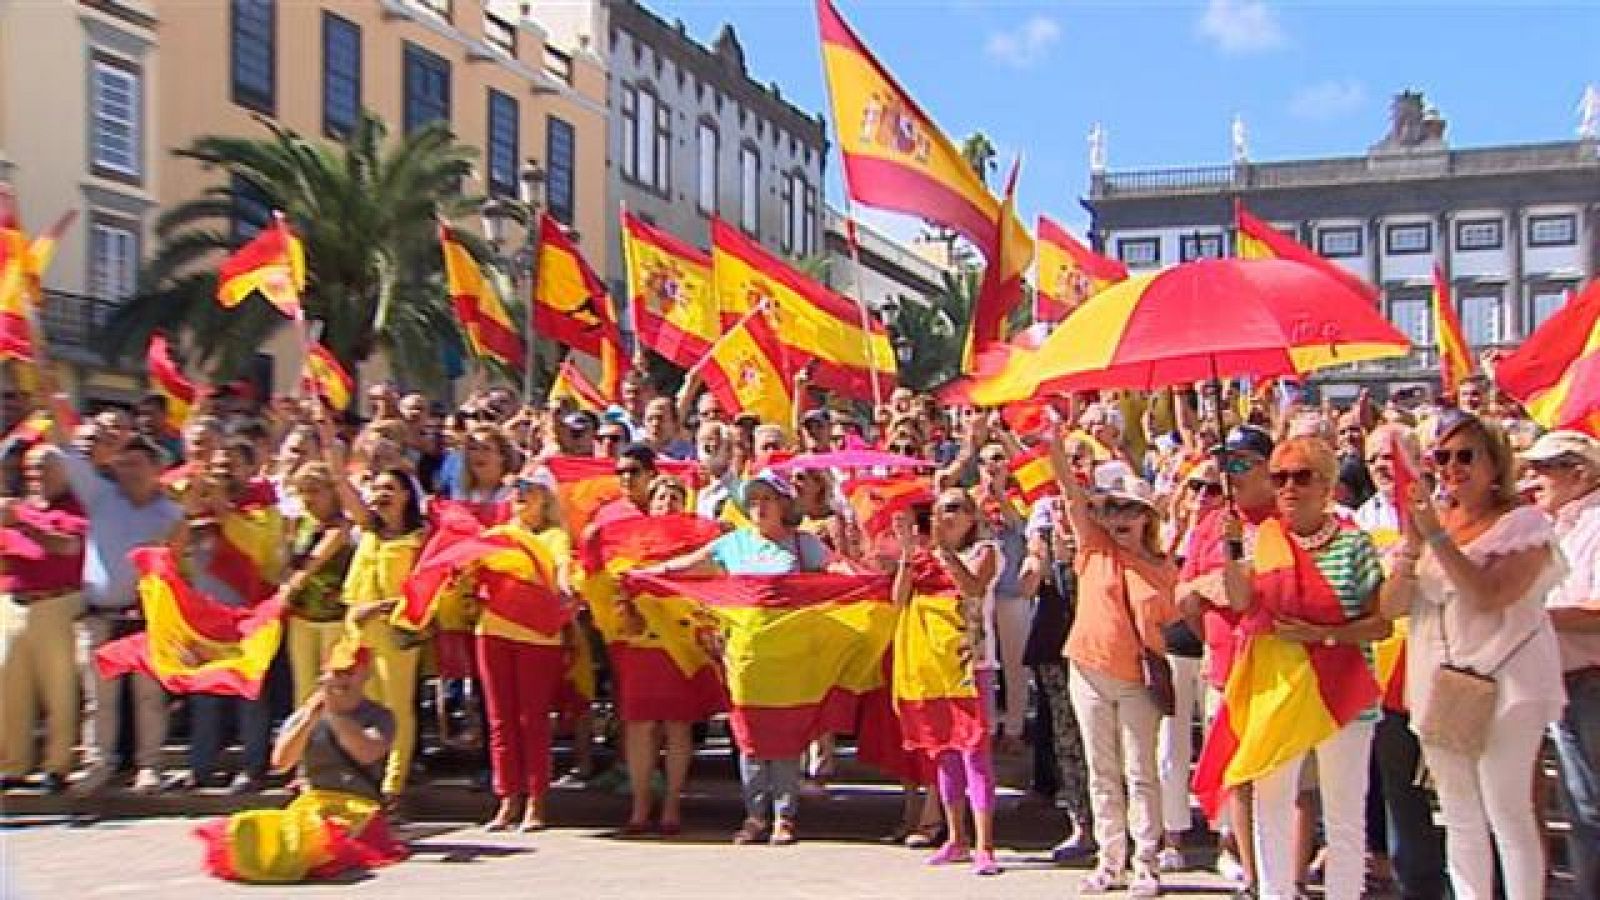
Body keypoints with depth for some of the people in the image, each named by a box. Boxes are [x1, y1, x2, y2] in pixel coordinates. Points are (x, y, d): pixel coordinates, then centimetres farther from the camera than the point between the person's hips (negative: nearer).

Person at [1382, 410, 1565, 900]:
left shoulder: (1524, 523, -6)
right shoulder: (1430, 521, 9)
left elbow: (1489, 597, -21)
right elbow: (1392, 607, 2)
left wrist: (1437, 538, -20)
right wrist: (1412, 545, -12)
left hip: (1504, 680, -5)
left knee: (1507, 813, -4)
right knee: (1459, 818, 12)